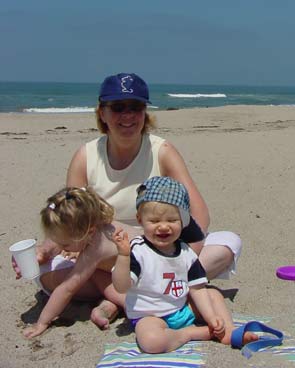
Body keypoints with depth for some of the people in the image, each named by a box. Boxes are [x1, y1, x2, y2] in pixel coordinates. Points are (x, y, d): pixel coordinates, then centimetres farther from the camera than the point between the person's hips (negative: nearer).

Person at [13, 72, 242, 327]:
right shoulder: (86, 157, -6)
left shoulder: (162, 151, -9)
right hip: (106, 259, 0)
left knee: (229, 243, -23)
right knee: (48, 273, -30)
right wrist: (45, 249, -29)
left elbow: (199, 215, -16)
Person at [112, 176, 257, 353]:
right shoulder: (138, 251, -17)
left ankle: (229, 332, 2)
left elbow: (197, 289, 3)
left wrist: (211, 317, -9)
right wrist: (123, 255, -34)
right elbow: (121, 287, -22)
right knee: (151, 341, -35)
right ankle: (195, 332, -15)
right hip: (150, 316, -6)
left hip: (183, 310, 6)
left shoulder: (186, 252, 0)